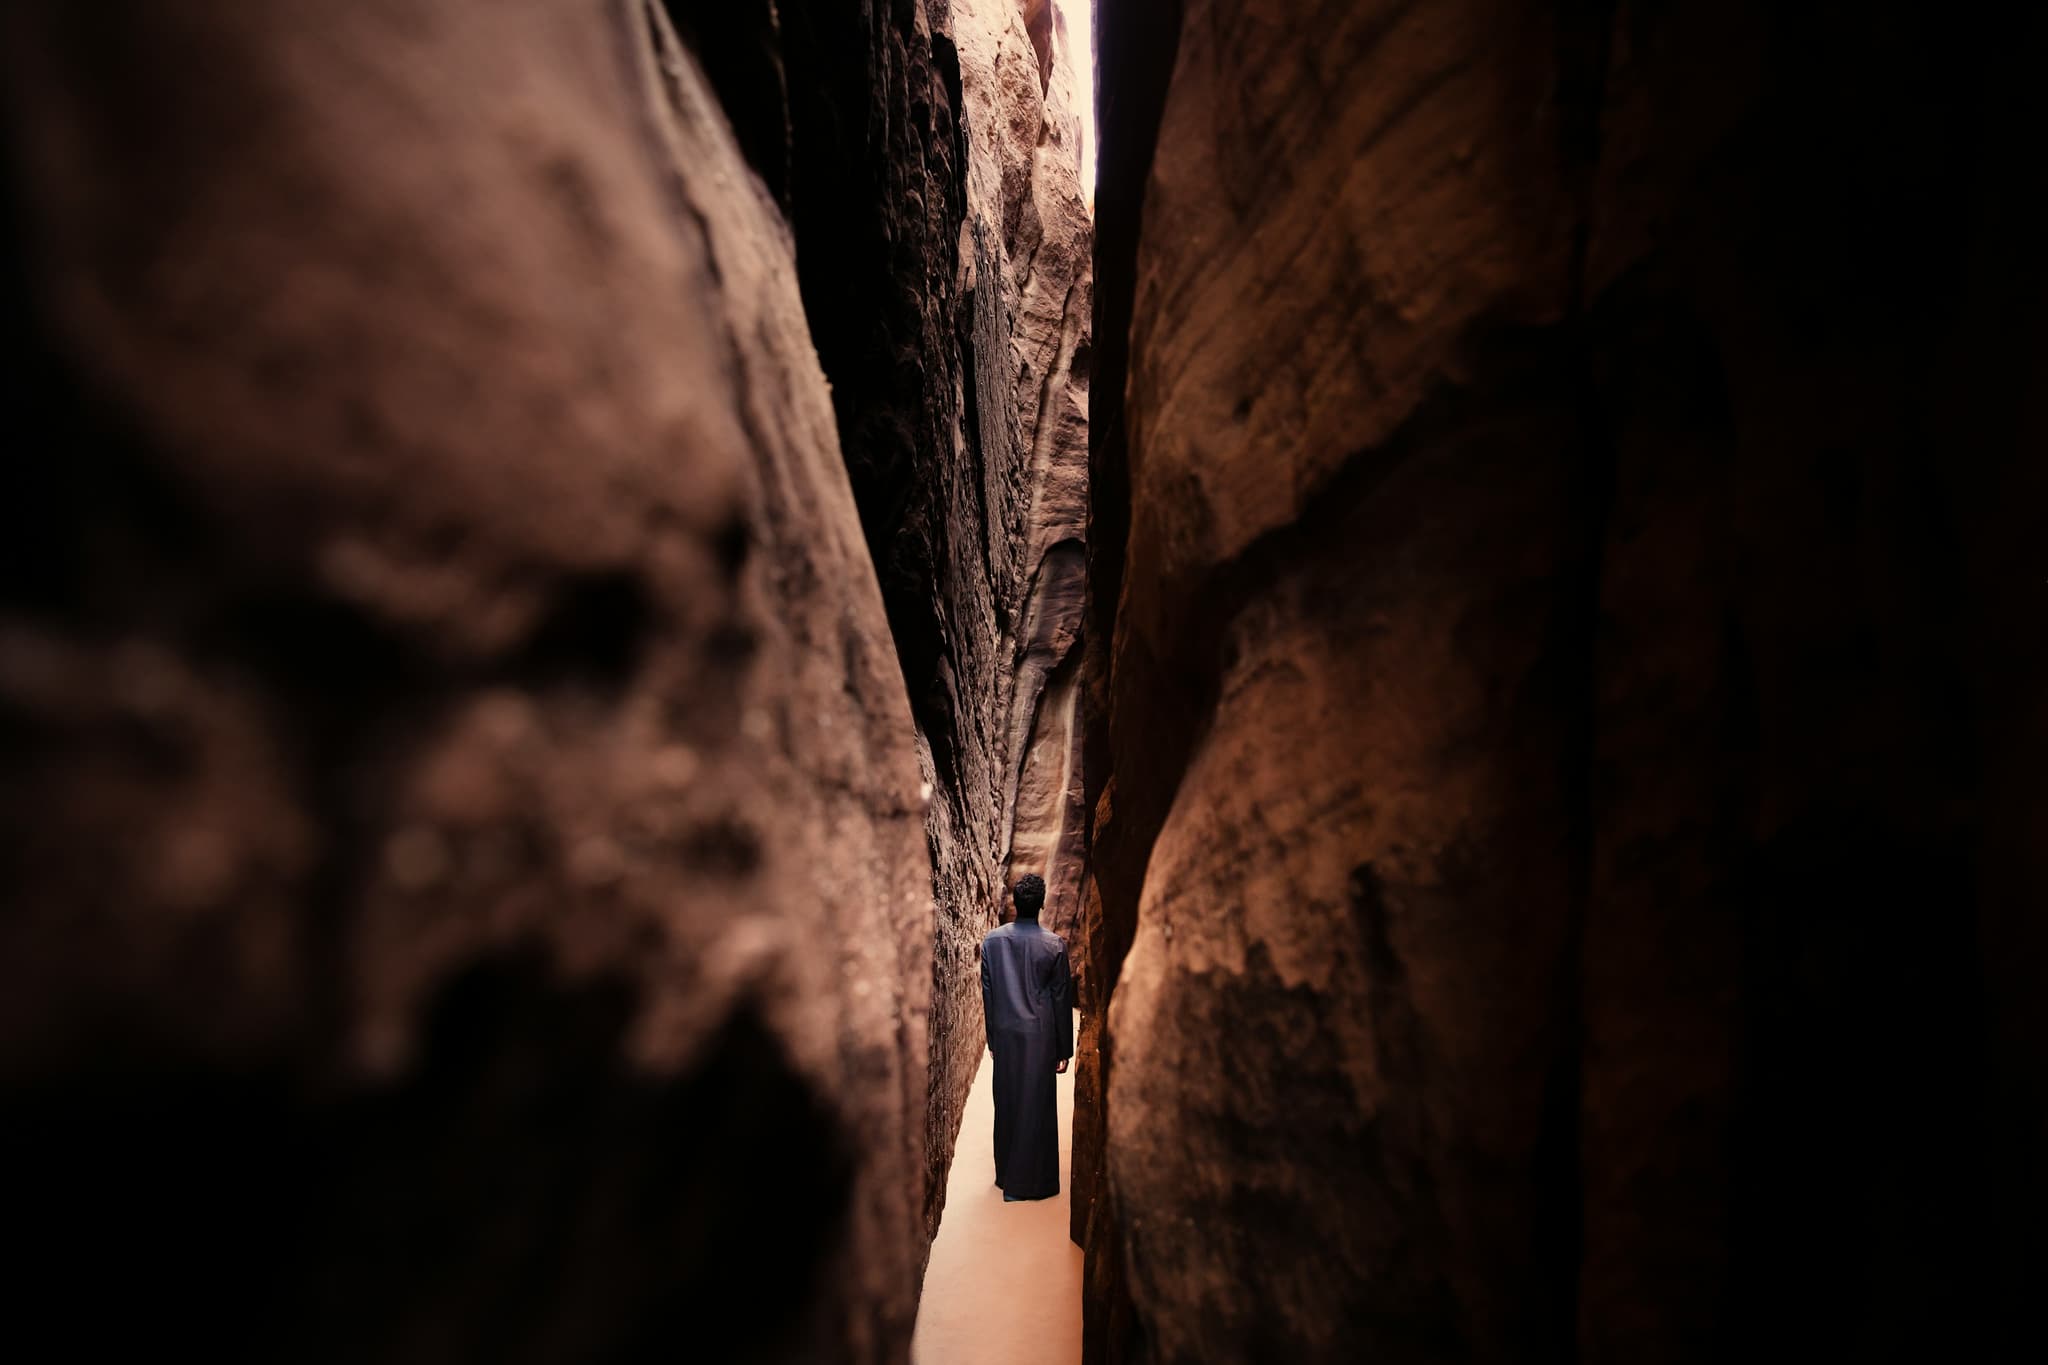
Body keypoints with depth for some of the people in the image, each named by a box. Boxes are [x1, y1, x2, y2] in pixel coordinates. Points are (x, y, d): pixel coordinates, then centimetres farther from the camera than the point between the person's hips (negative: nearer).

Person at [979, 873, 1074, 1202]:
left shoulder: (992, 940, -4)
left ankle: (1006, 1174, 26)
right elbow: (1061, 998, -7)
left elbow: (987, 993, 3)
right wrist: (1064, 1048, 2)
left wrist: (992, 1037, 14)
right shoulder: (1054, 944, -12)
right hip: (1040, 1036, -3)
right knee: (1035, 1107, 6)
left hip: (1005, 1035, 3)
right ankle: (1030, 1181, 14)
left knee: (1006, 1104, 15)